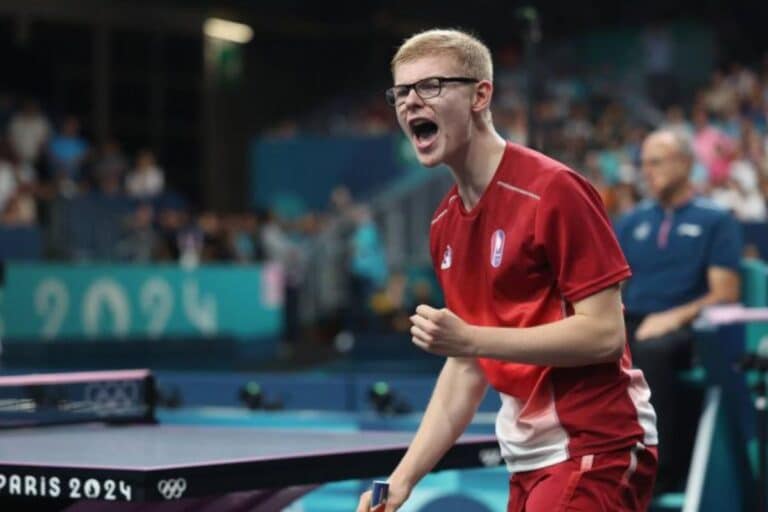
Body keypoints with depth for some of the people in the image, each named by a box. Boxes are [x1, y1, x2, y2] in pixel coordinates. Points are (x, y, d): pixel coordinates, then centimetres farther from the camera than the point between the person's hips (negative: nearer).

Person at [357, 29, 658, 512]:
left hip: (595, 449, -8)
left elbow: (604, 334, -18)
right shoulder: (444, 224, 10)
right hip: (530, 456, 8)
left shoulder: (553, 191, -14)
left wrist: (469, 338, -22)